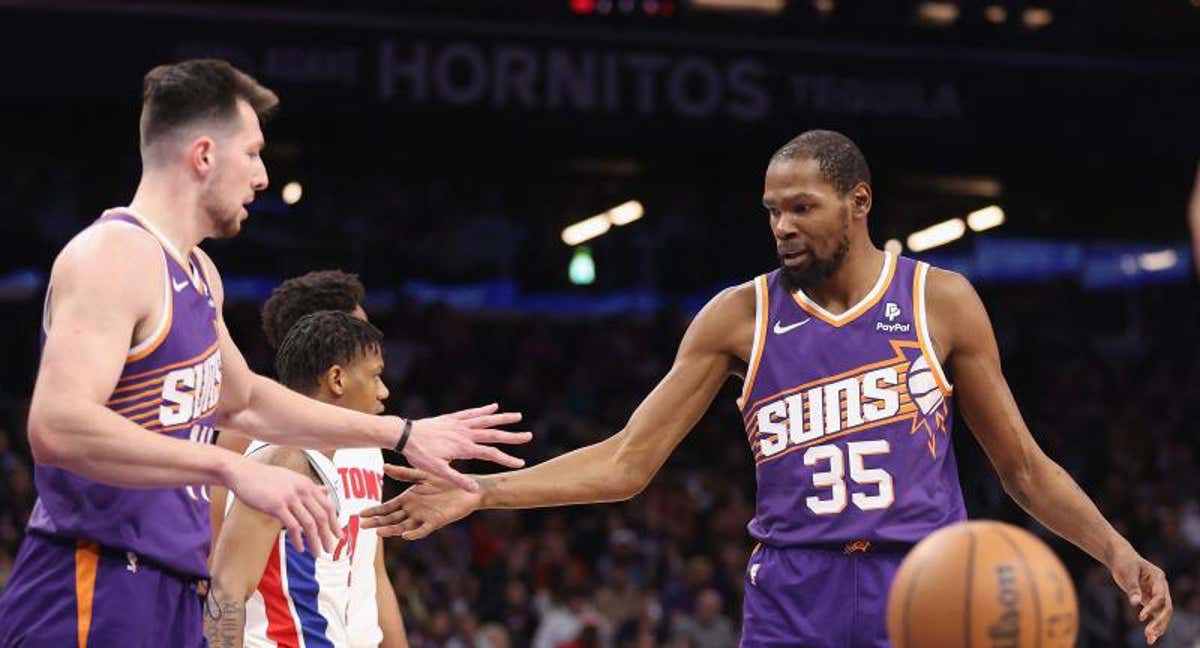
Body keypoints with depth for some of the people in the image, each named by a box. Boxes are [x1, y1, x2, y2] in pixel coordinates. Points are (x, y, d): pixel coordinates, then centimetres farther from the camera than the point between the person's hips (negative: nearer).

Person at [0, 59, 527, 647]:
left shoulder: (197, 273, 16)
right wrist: (234, 469, -32)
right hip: (95, 598, -10)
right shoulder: (113, 256, -15)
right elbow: (57, 428, -28)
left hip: (170, 597, 10)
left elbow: (242, 402, 33)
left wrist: (401, 434, 33)